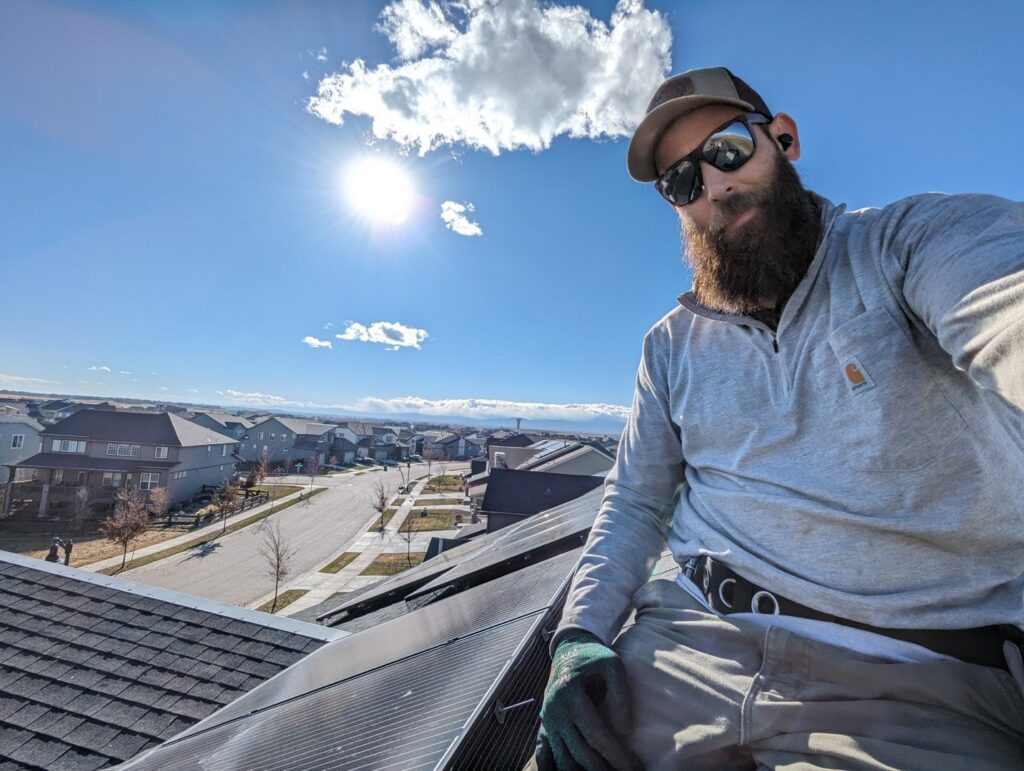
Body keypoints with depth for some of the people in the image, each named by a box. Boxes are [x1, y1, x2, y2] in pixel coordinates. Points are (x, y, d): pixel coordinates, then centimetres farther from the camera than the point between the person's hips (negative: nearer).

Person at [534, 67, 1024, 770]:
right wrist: (581, 636, -5)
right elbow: (635, 503, 8)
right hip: (681, 641, 3)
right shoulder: (670, 345, 9)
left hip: (910, 684, -2)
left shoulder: (918, 238, -1)